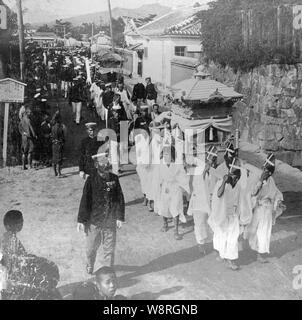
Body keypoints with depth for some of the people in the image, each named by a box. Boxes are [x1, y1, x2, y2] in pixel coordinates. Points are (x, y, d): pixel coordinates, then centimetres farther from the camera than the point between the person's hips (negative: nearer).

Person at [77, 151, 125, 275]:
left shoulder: (114, 179, -1)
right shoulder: (91, 180, -7)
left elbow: (120, 199, 4)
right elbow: (85, 201, -4)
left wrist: (120, 217, 1)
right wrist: (81, 220, -3)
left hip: (110, 221, 1)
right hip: (94, 220, -1)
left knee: (109, 248, 10)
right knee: (91, 247, 12)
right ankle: (90, 266, 40)